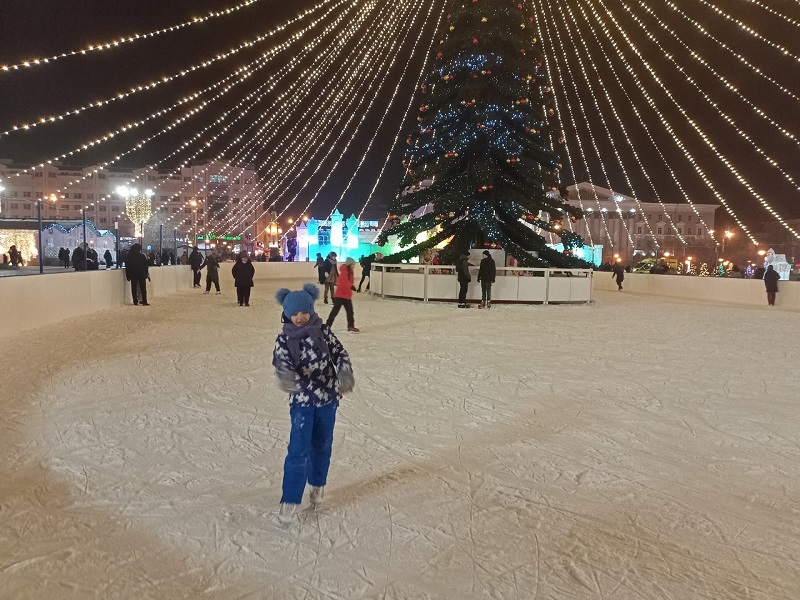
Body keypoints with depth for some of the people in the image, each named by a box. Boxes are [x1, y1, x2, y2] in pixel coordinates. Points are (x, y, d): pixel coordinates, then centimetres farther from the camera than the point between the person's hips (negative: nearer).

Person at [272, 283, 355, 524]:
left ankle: (317, 484, 41)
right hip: (301, 400, -2)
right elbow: (281, 361, -20)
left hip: (328, 397, 2)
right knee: (299, 450, -9)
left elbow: (339, 352, -4)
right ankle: (290, 500, 1)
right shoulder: (284, 339, -7)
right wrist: (285, 374, -43)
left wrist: (345, 372, -23)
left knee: (322, 446, 18)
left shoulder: (323, 331, -3)